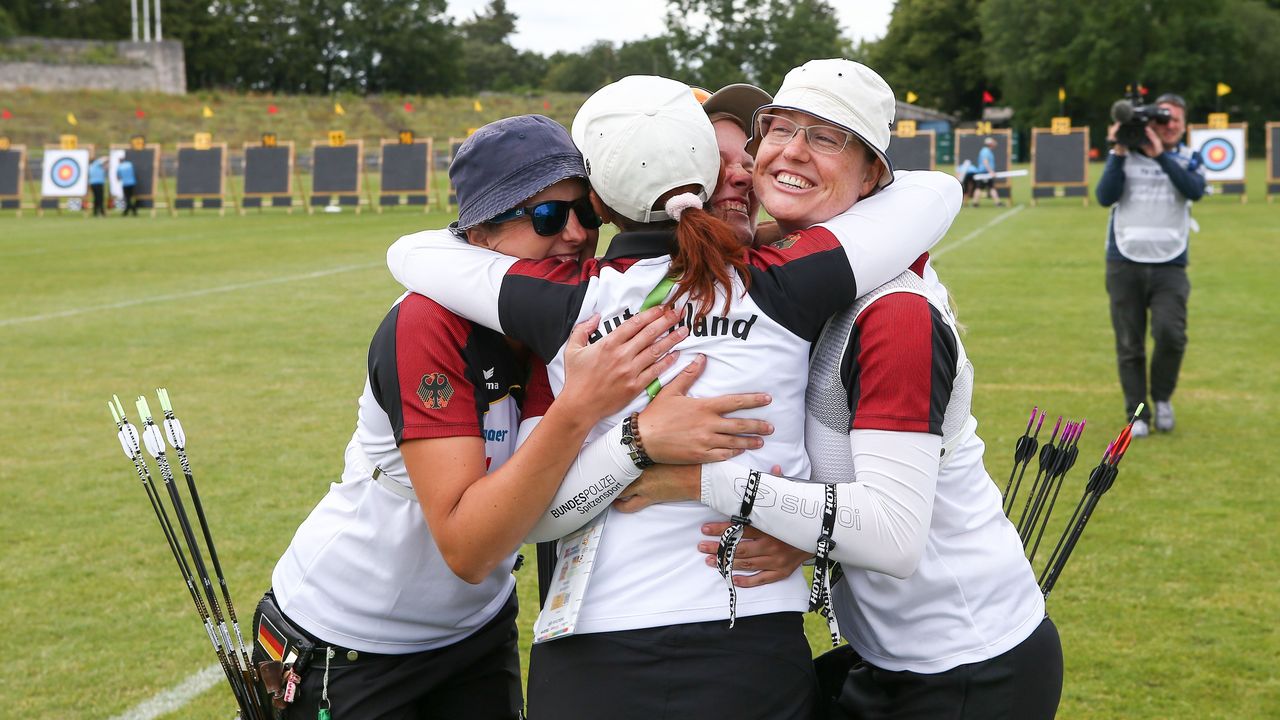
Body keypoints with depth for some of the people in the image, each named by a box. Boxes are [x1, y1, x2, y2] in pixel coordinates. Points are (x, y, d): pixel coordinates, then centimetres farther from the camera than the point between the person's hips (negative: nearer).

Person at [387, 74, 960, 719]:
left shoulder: (568, 303, -5)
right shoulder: (779, 289, -7)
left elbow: (410, 252, 11)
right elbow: (935, 193, 3)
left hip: (586, 666, 1)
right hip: (754, 657, 0)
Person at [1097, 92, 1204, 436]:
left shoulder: (1189, 160, 9)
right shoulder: (1125, 156, 6)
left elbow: (1195, 190, -12)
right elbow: (1105, 197, -5)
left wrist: (1160, 155, -17)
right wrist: (1118, 154, -11)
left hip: (1169, 266, 0)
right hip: (1125, 264, 0)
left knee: (1171, 334, -17)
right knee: (1129, 346, 2)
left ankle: (1162, 398, 8)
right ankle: (1137, 414, 13)